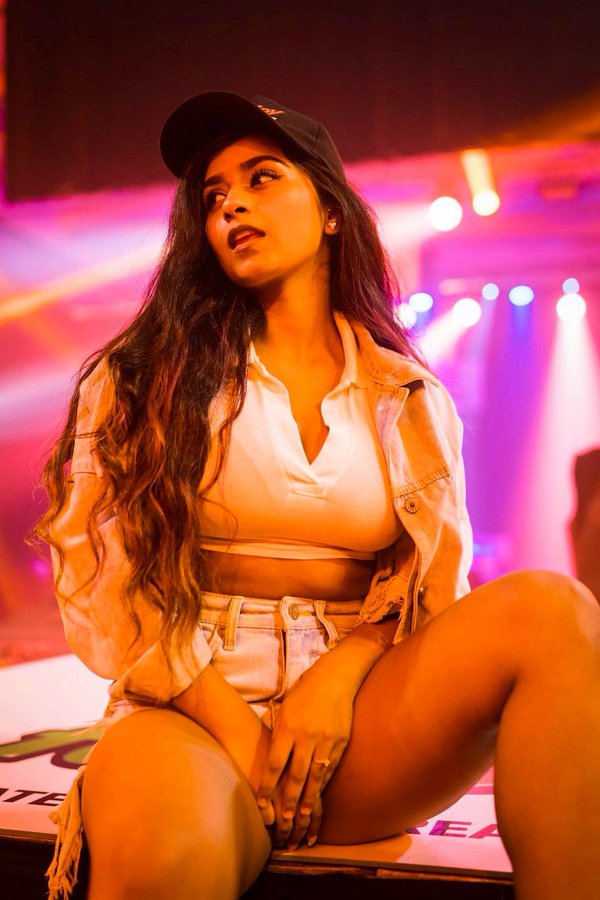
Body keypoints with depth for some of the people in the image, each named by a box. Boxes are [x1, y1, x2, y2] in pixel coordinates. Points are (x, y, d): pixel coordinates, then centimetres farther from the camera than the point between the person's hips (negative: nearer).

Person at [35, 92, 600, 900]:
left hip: (349, 712, 4)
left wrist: (339, 679, -11)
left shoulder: (408, 396, 13)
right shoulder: (147, 377, 8)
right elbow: (99, 572, -1)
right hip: (191, 709, -3)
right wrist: (236, 731, -12)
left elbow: (438, 581, 10)